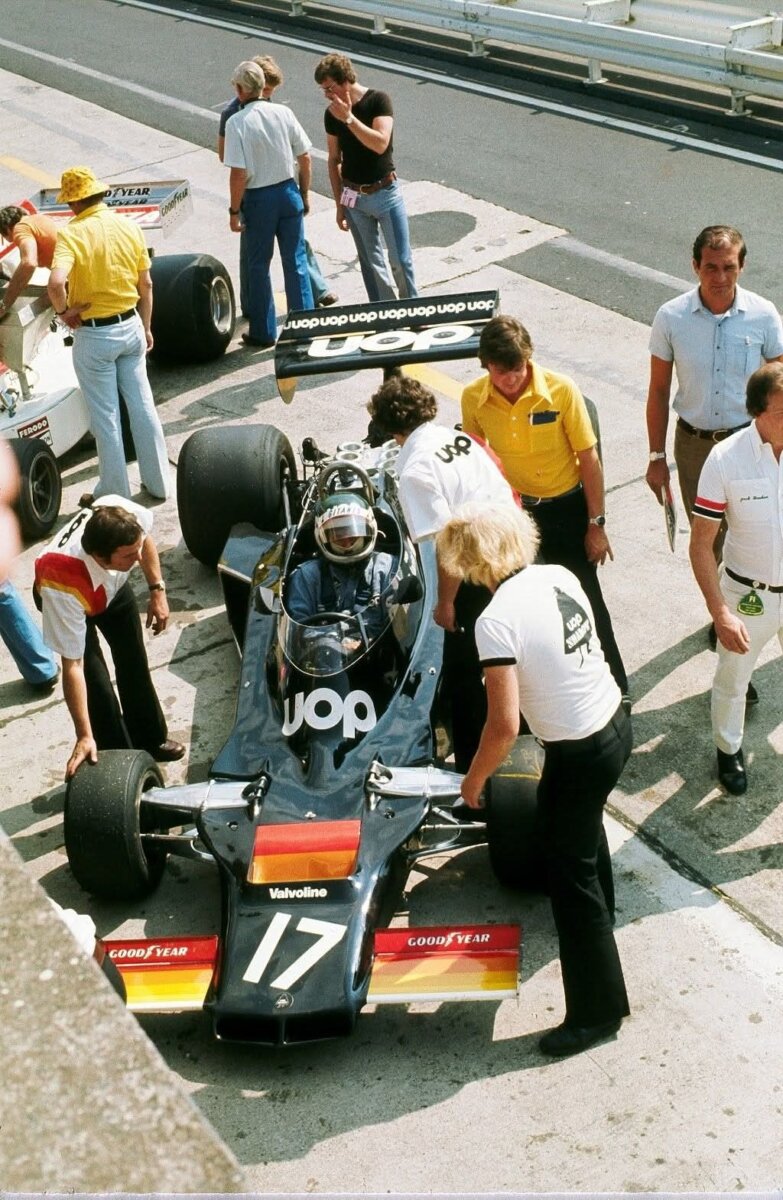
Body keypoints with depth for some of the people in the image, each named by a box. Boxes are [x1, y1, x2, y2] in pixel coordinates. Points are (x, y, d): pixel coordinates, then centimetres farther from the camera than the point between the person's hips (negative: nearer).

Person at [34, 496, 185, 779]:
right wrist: (84, 737, -40)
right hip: (72, 602, -4)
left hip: (114, 585, 5)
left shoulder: (125, 514, -41)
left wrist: (157, 590, -10)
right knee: (97, 686, -11)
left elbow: (145, 538, -12)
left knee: (135, 663, 18)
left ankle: (150, 741, 40)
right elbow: (73, 666, -41)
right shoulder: (62, 587, -49)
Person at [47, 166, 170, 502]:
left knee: (105, 417, 7)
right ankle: (158, 481, 24)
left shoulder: (72, 234, -17)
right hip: (130, 326, 5)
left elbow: (56, 283, -33)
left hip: (93, 336, -5)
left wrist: (63, 311, -13)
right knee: (142, 405, 15)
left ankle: (116, 491, 17)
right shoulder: (129, 226, -1)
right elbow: (146, 285, 6)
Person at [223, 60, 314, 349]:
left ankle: (263, 332, 17)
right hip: (288, 192, 3)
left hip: (258, 199, -3)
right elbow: (305, 157, 1)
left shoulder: (236, 123, -15)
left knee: (258, 266, 10)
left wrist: (234, 210, -7)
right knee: (296, 262, 11)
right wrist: (304, 194, 13)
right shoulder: (283, 113, -3)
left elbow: (239, 173, -18)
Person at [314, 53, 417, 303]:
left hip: (385, 192, -3)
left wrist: (349, 118, -26)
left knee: (401, 260, 0)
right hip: (354, 197, 4)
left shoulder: (378, 101, -12)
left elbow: (380, 144, -26)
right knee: (371, 263, 9)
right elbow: (334, 160, 9)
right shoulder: (332, 114, 1)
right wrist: (339, 204, 8)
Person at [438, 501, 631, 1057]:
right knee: (581, 823, 35)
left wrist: (473, 780, -8)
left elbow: (504, 727, -24)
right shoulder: (560, 575, -3)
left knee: (570, 876, 6)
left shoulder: (496, 621, -24)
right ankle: (600, 906, 62)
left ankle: (596, 1011, 18)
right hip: (616, 724, 8)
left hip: (578, 754, -8)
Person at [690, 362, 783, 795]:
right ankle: (728, 748, 47)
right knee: (731, 681, 21)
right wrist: (720, 612, -19)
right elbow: (701, 544, -14)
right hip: (747, 596, -1)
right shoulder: (726, 459, -22)